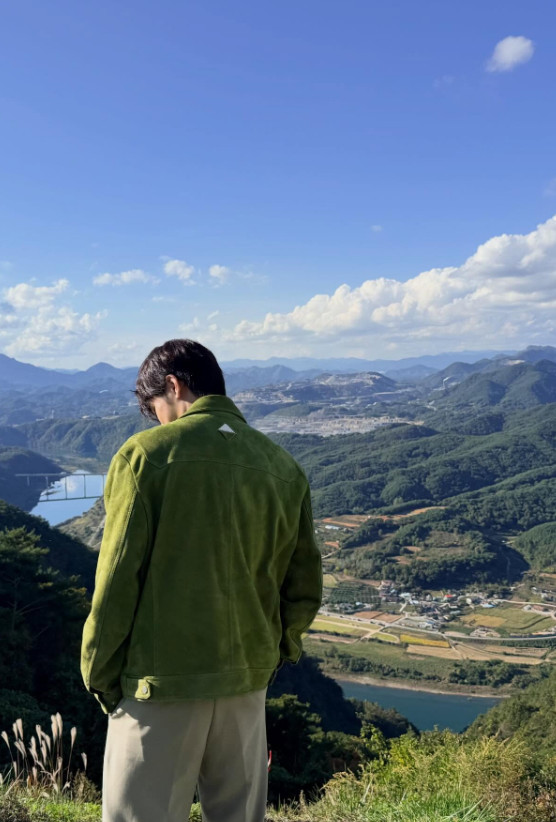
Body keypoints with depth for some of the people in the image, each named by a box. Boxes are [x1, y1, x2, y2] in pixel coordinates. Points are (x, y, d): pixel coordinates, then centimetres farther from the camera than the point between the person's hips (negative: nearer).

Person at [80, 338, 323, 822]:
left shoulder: (146, 455, -11)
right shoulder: (284, 468, 2)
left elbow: (117, 579, -11)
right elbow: (303, 589, 6)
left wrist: (99, 674, 2)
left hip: (161, 683, -5)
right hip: (248, 682, 5)